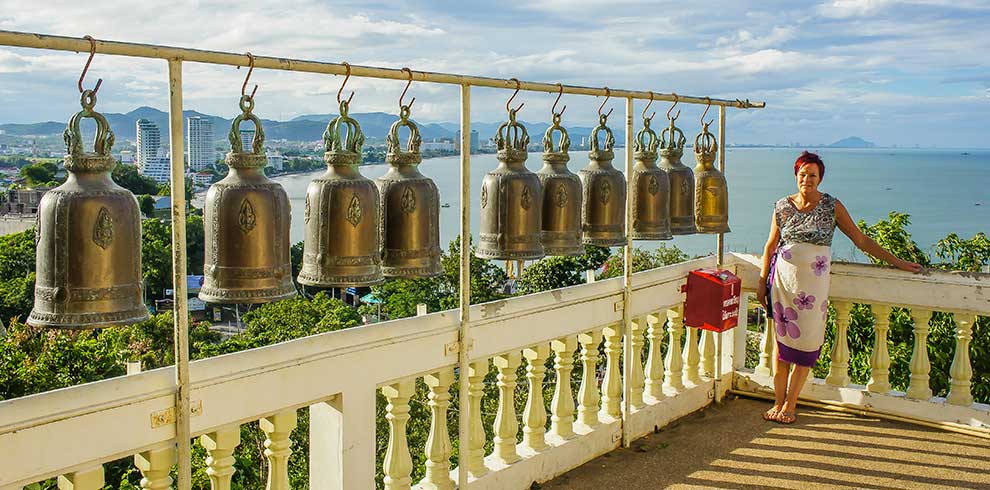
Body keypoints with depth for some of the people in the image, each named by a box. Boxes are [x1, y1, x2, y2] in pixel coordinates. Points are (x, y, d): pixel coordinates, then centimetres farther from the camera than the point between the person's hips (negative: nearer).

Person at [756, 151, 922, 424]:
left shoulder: (831, 206, 0)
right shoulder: (783, 207, 5)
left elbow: (861, 240, 5)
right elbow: (770, 246, 12)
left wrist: (897, 263, 5)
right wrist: (763, 281, 11)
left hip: (812, 285, -1)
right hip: (783, 281, 1)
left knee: (805, 343, 0)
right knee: (782, 341, 3)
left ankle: (790, 405, 11)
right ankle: (778, 402, 13)